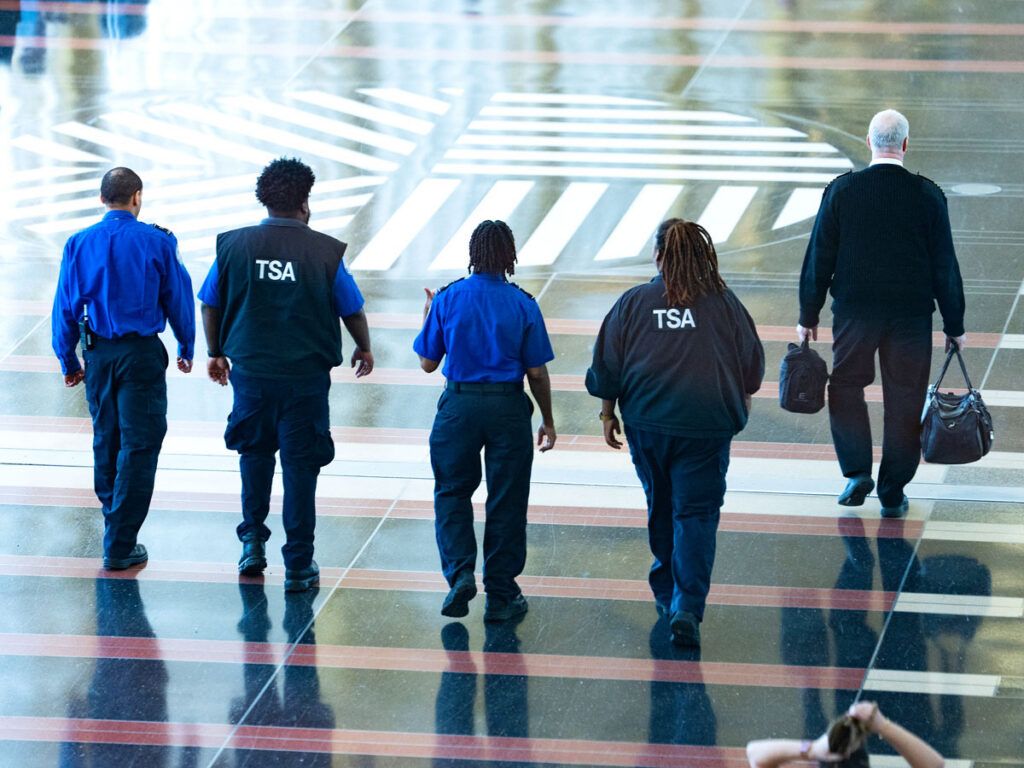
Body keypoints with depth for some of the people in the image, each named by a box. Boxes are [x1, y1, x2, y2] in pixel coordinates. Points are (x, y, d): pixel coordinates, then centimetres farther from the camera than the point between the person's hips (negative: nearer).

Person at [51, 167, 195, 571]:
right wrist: (186, 349, 13)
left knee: (106, 440, 20)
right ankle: (120, 545, -6)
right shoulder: (157, 243, -9)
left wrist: (68, 361, 12)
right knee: (139, 446, -1)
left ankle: (114, 520, 35)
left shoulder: (79, 244, -2)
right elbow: (178, 299, -2)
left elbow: (66, 307, 2)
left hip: (98, 354, 4)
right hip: (142, 354, -4)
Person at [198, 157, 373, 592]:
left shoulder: (233, 245, -2)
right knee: (300, 465, 6)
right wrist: (363, 349, 22)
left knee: (254, 452, 24)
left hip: (250, 371, 2)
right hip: (306, 373, -2)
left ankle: (252, 540, 23)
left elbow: (210, 305, 6)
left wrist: (216, 353, 21)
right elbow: (352, 309, 3)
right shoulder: (325, 251, -8)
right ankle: (298, 565, 9)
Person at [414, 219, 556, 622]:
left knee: (452, 492, 15)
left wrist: (428, 315, 17)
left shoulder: (448, 299, -5)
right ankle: (500, 596, 12)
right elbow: (537, 371, -3)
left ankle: (460, 572, -3)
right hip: (508, 407, 0)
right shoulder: (522, 304, -6)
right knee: (506, 501, 8)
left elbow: (428, 363, 2)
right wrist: (547, 420, 10)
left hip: (459, 404, 0)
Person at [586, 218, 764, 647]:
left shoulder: (634, 303, -1)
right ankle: (687, 607, -14)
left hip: (647, 421, 2)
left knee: (660, 507, 19)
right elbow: (751, 366, 9)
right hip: (708, 424, -2)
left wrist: (608, 412, 16)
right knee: (697, 514, -2)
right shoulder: (724, 304, -2)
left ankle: (668, 592, 32)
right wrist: (741, 402, 28)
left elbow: (608, 366, 3)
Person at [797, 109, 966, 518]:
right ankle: (893, 494, 12)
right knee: (904, 400, 8)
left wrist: (808, 316, 8)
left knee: (846, 385, 18)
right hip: (911, 315, 0)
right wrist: (954, 326, 5)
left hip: (854, 311, 0)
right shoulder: (928, 196, -7)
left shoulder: (841, 191, -7)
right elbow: (945, 265, -3)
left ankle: (857, 472, 6)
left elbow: (819, 257, -2)